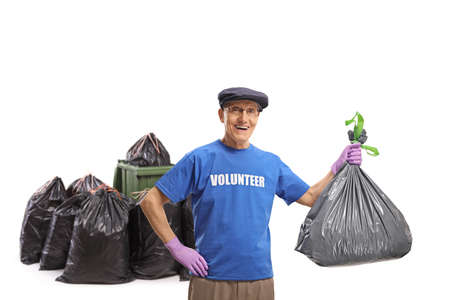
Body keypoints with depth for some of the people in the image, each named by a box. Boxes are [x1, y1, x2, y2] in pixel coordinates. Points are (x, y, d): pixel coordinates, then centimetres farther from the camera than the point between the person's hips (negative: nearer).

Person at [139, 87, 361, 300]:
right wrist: (176, 248, -7)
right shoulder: (200, 159, -4)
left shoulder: (271, 163, 8)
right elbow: (151, 201, -3)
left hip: (260, 278, 3)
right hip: (210, 280, -3)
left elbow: (311, 197, 15)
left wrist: (338, 167, 4)